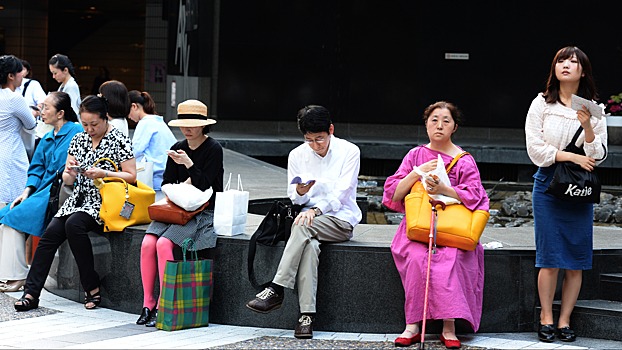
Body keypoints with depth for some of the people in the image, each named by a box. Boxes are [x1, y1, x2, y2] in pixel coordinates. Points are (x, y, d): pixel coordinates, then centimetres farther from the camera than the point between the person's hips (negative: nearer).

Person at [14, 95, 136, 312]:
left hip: (104, 202, -6)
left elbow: (131, 176, -7)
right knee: (51, 232, -17)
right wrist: (70, 173, -7)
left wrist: (103, 173, -19)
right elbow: (67, 180, 17)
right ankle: (31, 293, -17)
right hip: (79, 199, 6)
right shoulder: (78, 140, 14)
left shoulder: (118, 140, -4)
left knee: (74, 224, -33)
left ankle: (92, 288, -22)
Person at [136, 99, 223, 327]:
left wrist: (189, 165, -20)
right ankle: (147, 303, -15)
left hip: (204, 212, -6)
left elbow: (205, 186, -9)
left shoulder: (213, 149, -4)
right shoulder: (177, 149, 14)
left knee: (164, 243, -28)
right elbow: (166, 184, 16)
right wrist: (181, 187, -5)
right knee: (148, 243, -21)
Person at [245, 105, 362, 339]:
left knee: (303, 226, -34)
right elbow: (294, 198, 10)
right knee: (309, 245, -34)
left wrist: (315, 210, -24)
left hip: (341, 219, -2)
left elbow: (341, 195, -9)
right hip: (311, 217, 2)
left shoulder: (349, 152, -2)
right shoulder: (297, 155, 10)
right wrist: (300, 192, -15)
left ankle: (276, 290, -37)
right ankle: (306, 315, -41)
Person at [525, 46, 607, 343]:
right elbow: (536, 150, -4)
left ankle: (564, 320, 9)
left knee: (576, 261, 1)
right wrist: (572, 156, -11)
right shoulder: (541, 104, 3)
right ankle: (546, 318, 9)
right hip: (548, 185, -2)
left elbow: (598, 156, 2)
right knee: (549, 258, -3)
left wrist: (588, 127, -14)